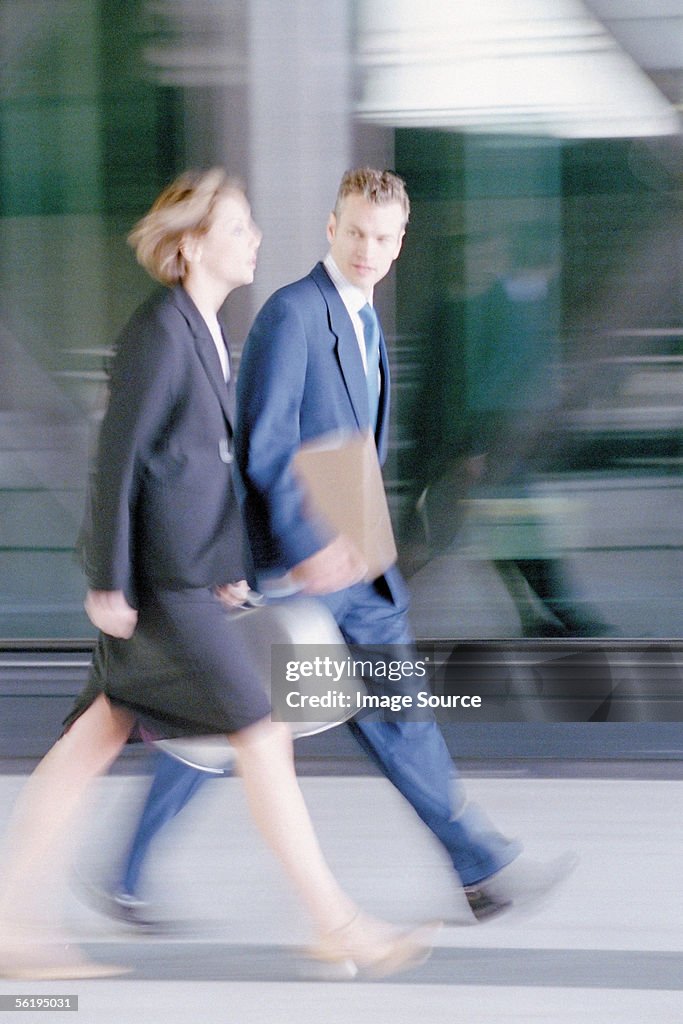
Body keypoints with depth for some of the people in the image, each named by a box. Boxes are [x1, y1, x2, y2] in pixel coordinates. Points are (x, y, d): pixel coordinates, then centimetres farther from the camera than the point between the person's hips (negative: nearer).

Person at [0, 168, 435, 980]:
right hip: (159, 573, -10)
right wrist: (108, 583, -16)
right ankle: (334, 925, 1)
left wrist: (227, 564, 20)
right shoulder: (159, 330, -15)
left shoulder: (207, 331, 14)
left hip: (189, 569, 10)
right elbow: (119, 456, -15)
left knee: (99, 735, 10)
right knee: (260, 735, -5)